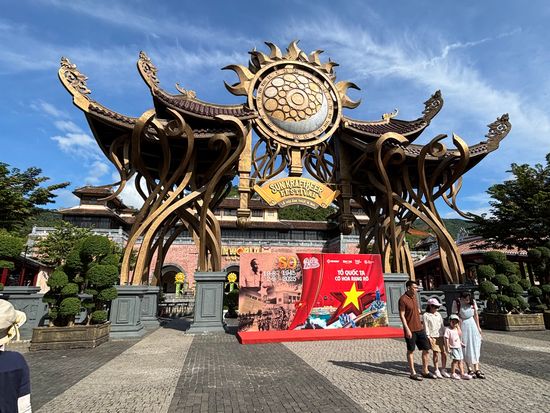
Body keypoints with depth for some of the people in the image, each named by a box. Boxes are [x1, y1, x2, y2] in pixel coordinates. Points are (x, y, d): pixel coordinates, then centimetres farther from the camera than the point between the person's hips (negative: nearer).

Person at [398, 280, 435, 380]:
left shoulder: (414, 296, 8)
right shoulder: (403, 299, -16)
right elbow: (402, 315, -17)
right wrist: (407, 329, -19)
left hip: (420, 328, 8)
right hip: (410, 330, -8)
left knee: (426, 349, 10)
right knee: (411, 351, 5)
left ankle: (425, 371, 25)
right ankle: (413, 373, 18)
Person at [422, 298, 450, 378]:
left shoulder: (438, 314, 13)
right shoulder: (426, 315, -4)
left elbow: (442, 325, 17)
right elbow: (426, 327, -6)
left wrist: (445, 334, 12)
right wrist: (428, 337, -11)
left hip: (440, 336, 5)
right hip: (433, 337, -5)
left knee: (444, 353, 4)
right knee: (436, 353, -4)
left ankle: (443, 370, 19)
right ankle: (436, 370, 9)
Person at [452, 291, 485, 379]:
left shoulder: (472, 302, -4)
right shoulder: (456, 303, -15)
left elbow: (476, 315, 5)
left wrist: (478, 327, 7)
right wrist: (458, 329, -17)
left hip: (472, 325, 3)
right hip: (462, 326, -3)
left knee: (475, 347, 2)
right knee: (465, 348, 3)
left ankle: (477, 369, 7)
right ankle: (470, 369, 13)